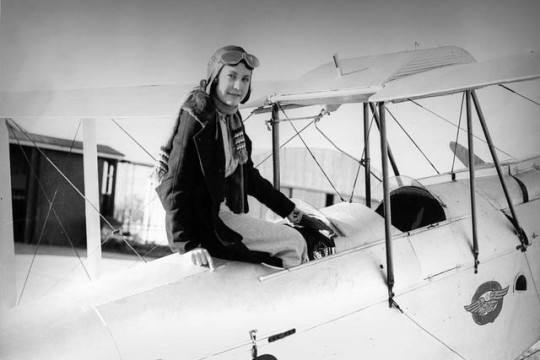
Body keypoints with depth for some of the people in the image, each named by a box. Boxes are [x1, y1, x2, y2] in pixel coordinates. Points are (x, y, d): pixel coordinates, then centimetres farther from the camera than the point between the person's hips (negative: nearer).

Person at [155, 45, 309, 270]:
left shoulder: (231, 118, 9)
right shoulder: (198, 119, -18)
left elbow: (248, 175, 20)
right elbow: (175, 186, -22)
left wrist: (286, 208, 21)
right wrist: (187, 244, -29)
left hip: (226, 215, 9)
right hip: (206, 224, -9)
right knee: (295, 243, -6)